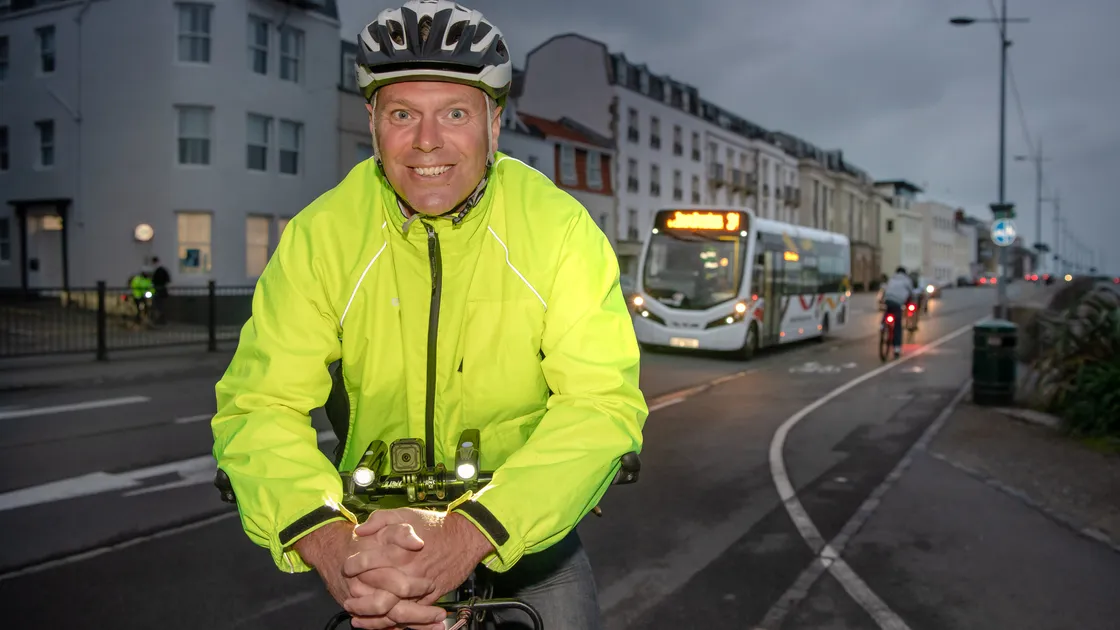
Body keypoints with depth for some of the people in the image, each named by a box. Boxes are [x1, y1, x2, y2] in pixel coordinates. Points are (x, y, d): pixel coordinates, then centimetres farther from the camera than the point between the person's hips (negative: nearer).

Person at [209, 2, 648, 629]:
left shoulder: (561, 229, -18)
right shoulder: (320, 235, -14)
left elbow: (602, 405, -27)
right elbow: (259, 406, -20)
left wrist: (466, 535, -41)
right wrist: (327, 542, -39)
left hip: (522, 517, 0)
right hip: (373, 519, 1)